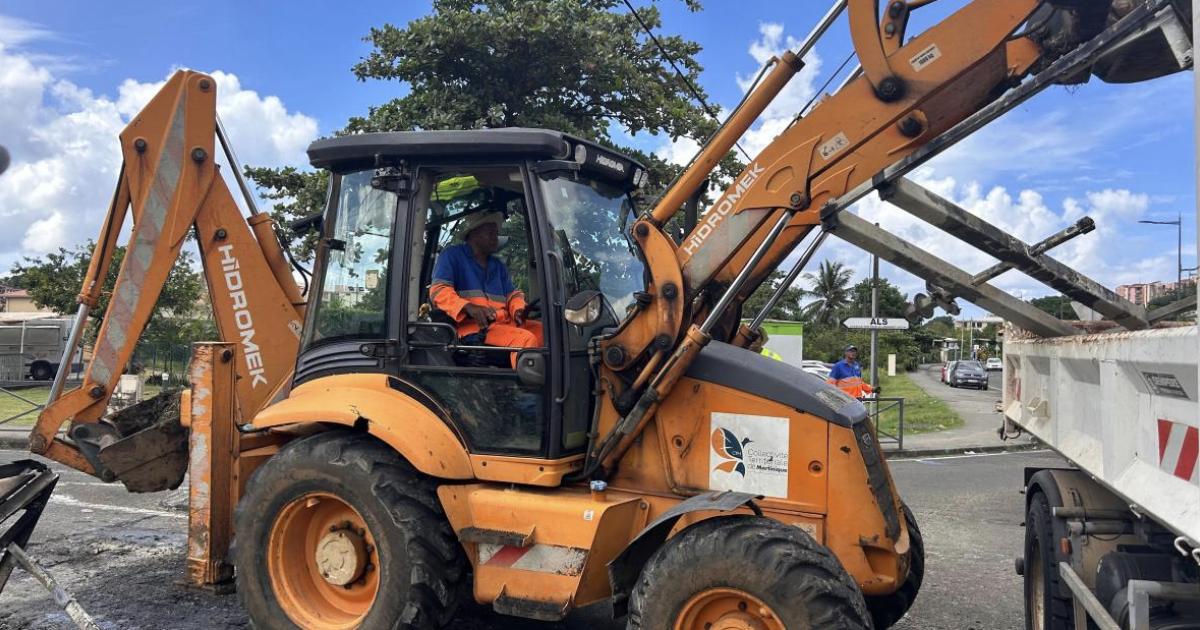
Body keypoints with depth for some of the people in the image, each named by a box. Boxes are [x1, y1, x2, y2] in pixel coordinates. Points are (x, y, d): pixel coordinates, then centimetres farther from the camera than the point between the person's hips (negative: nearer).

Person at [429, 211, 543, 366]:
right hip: (472, 326, -7)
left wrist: (519, 310, -5)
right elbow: (439, 291, -6)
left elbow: (512, 294, 21)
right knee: (525, 339, -31)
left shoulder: (498, 265, 28)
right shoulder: (452, 256, 7)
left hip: (504, 323, 7)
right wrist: (469, 308, -24)